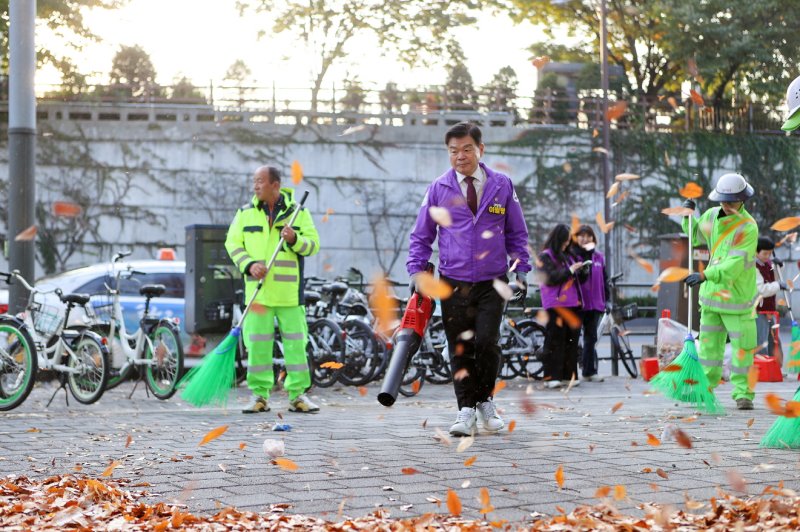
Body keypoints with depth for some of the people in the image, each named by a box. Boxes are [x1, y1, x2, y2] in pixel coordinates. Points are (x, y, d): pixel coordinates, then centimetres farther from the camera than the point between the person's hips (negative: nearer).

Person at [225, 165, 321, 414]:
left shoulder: (299, 212, 4)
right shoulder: (245, 213, 8)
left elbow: (313, 244, 2)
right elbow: (232, 243, 5)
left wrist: (295, 240, -19)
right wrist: (249, 264, -11)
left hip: (289, 291, -1)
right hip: (258, 289, 1)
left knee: (295, 341, 0)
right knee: (257, 342, -1)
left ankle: (298, 395, 7)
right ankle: (259, 395, 6)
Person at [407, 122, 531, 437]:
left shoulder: (502, 185, 5)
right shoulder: (439, 189, 3)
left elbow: (517, 233, 13)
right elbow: (421, 236, 10)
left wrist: (521, 270, 5)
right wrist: (416, 270, -1)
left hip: (492, 283, -1)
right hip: (454, 284, 1)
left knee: (487, 341, -14)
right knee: (460, 349, 1)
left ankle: (485, 401, 8)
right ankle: (466, 410, 10)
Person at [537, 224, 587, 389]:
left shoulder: (568, 256, 20)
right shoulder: (545, 257, 0)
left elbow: (580, 280, 24)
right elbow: (550, 278, -13)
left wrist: (583, 269, 3)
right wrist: (570, 270, -12)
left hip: (572, 304, 7)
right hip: (556, 305, -7)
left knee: (571, 340, 6)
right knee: (555, 340, -9)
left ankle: (568, 374, 11)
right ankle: (551, 377, -9)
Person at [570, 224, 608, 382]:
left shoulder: (598, 257, 11)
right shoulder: (571, 255, -4)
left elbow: (604, 279, 15)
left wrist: (606, 300, 11)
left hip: (594, 304, 5)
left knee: (591, 338, 9)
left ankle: (589, 371, 15)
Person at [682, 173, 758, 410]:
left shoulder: (748, 228, -16)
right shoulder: (712, 216, 5)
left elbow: (735, 264, -26)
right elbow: (696, 236, 26)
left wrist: (705, 275, -33)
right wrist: (688, 216, 8)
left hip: (738, 295, -6)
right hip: (712, 293, 6)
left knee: (742, 345, -2)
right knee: (709, 344, 9)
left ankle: (742, 393, 5)